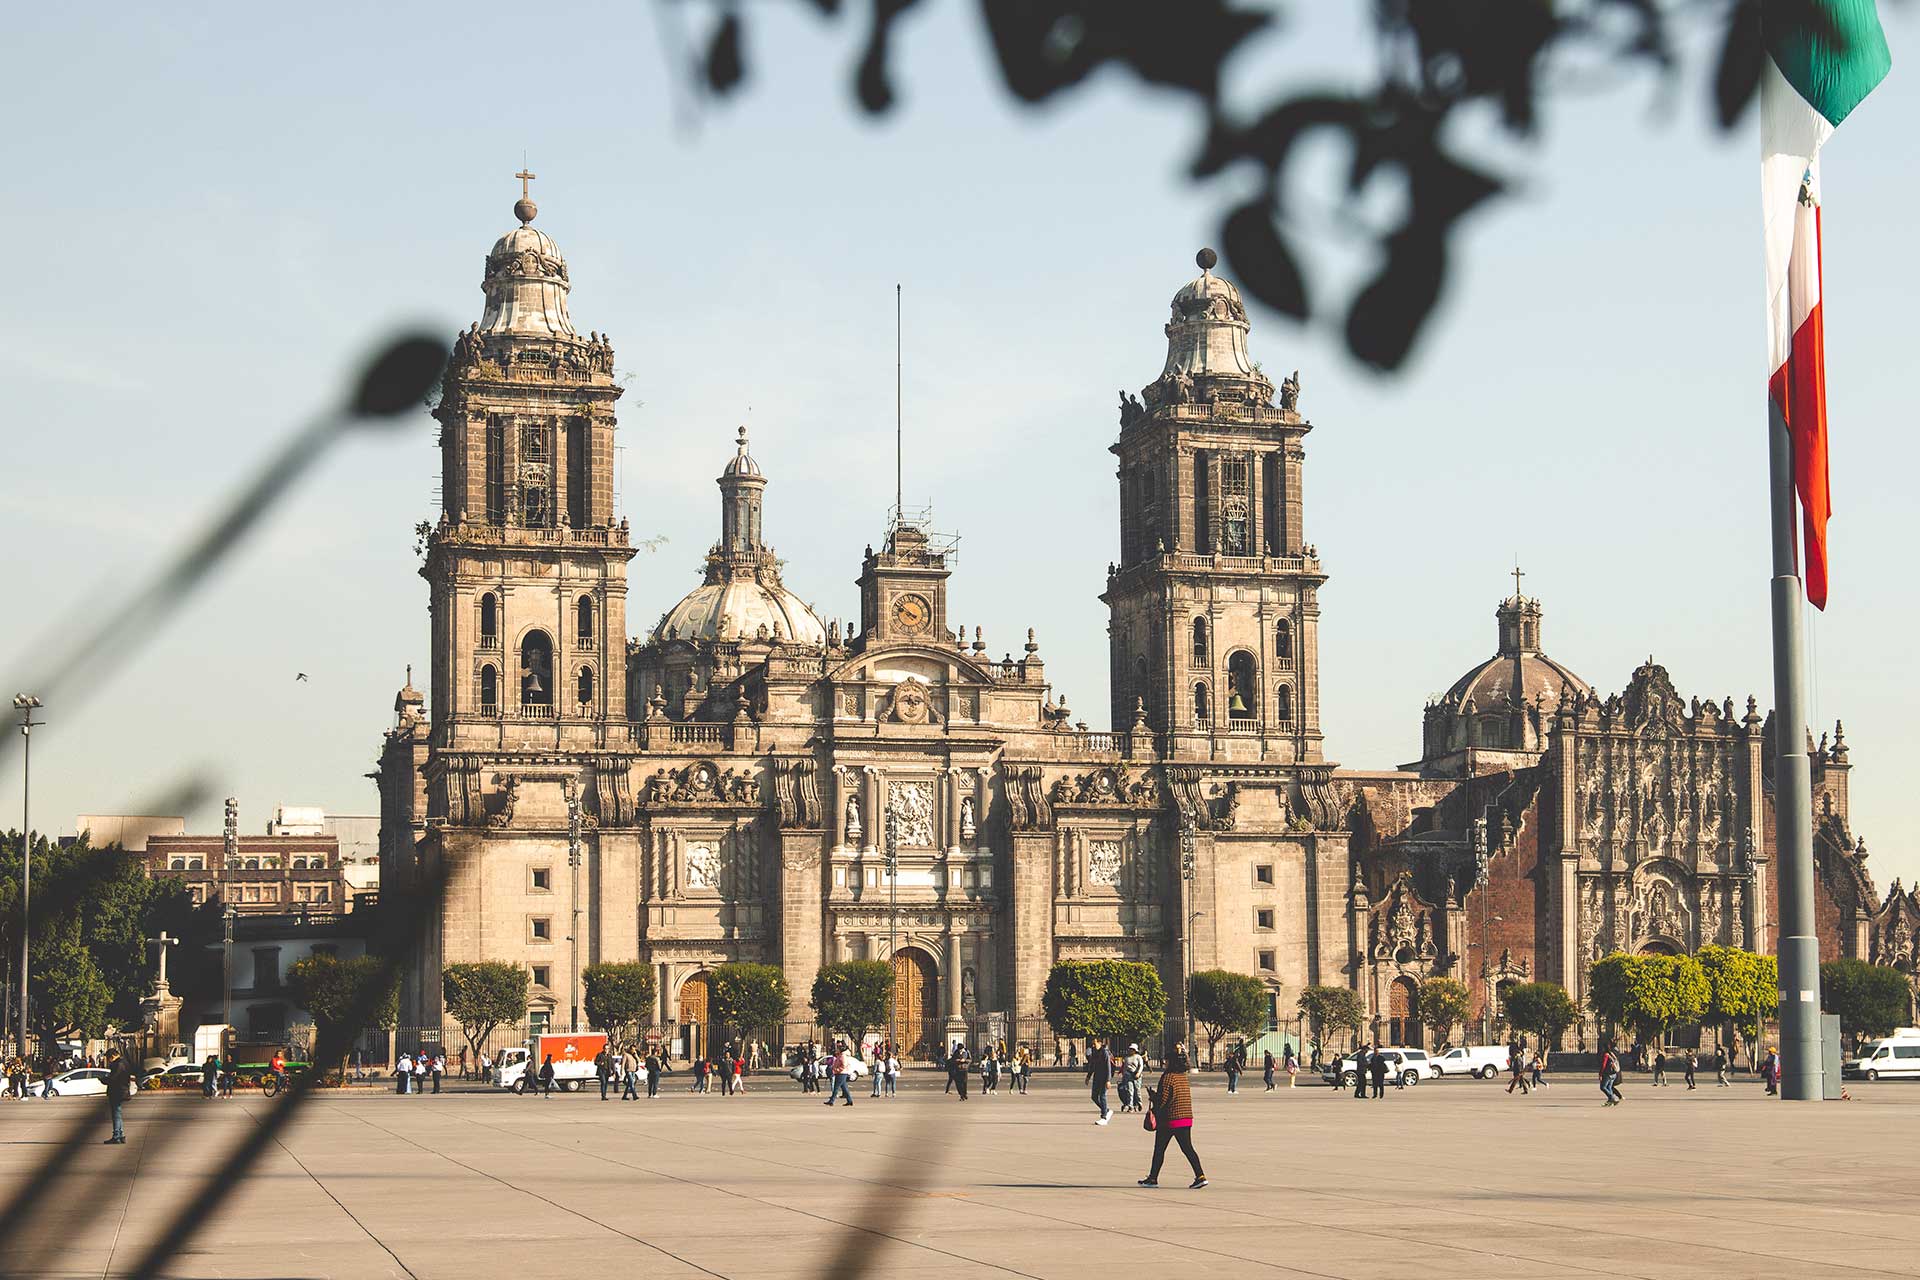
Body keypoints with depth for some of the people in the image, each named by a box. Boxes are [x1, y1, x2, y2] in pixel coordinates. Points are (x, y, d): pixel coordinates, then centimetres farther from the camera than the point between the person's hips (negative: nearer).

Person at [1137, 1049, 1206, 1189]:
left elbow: (1163, 1099, -17)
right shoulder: (1183, 1076, 10)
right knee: (1187, 1148, 4)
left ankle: (1153, 1178, 13)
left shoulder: (1168, 1077, -13)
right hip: (1186, 1118, 7)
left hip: (1170, 1119, -7)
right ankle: (1200, 1176, -7)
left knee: (1159, 1149, 6)